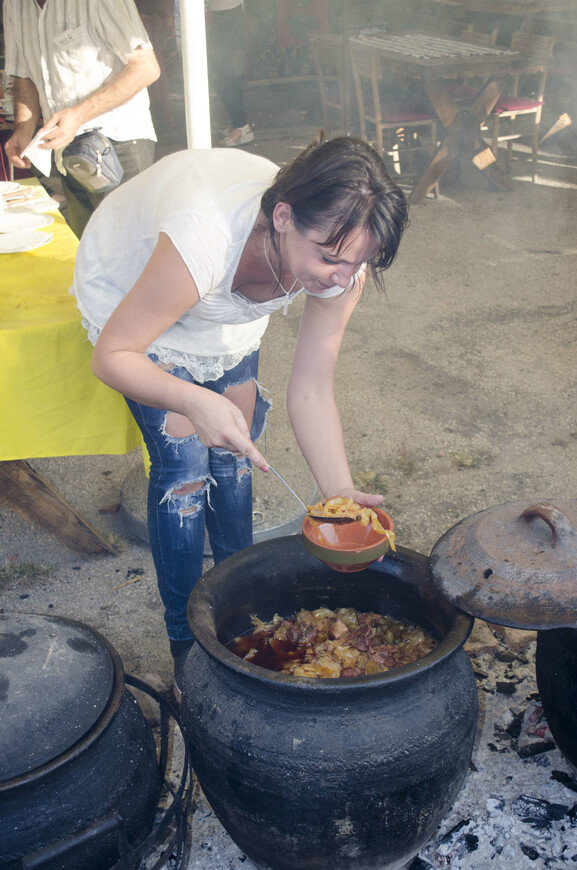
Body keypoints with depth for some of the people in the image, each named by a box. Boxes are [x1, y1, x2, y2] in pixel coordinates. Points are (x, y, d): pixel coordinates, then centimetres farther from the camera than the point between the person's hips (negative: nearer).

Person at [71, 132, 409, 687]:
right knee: (184, 464, -11)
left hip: (226, 316, 5)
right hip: (130, 292, -4)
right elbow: (111, 355, -33)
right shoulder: (205, 240, -46)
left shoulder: (338, 260, -29)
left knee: (234, 453, 6)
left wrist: (341, 492, -34)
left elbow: (311, 392, -22)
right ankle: (187, 648, 8)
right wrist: (196, 402, -49)